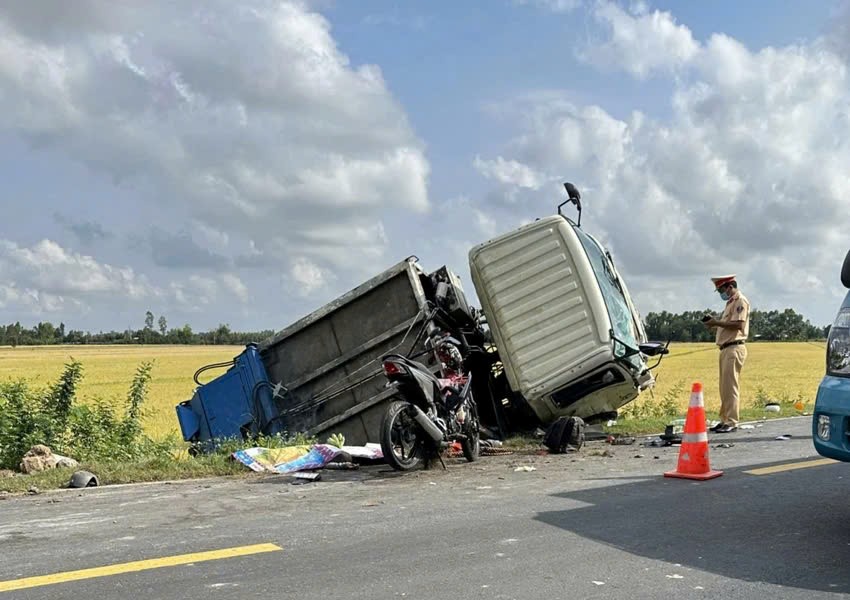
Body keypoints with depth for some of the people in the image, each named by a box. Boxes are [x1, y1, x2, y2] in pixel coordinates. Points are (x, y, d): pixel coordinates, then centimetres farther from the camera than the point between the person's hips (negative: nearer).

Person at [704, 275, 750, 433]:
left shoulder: (740, 301, -7)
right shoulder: (731, 302, 23)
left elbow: (738, 324, -18)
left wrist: (717, 322, -14)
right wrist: (715, 323, 8)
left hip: (734, 348, -10)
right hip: (726, 348, 10)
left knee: (730, 386, -10)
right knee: (725, 387, 11)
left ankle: (731, 422, -9)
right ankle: (725, 420, 15)